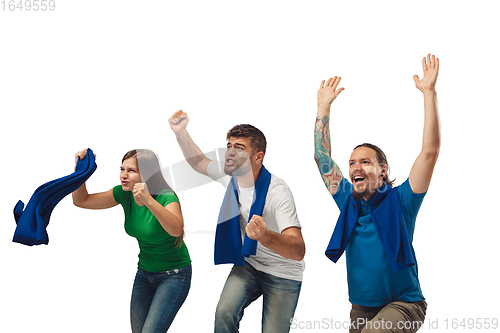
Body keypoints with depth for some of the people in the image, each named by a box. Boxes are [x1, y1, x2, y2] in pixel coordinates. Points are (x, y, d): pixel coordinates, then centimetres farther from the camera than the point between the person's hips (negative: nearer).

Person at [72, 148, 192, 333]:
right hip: (145, 272, 6)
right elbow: (81, 200, 0)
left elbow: (176, 229, -45)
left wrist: (148, 200, -57)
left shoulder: (166, 197, -24)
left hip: (173, 274, -6)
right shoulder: (124, 194, -7)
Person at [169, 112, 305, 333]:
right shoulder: (230, 176, -9)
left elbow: (299, 252, -41)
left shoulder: (277, 193, -30)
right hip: (249, 263, 5)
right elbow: (199, 162, 15)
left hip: (283, 275, -4)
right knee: (224, 313, -21)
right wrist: (180, 133, -2)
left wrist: (265, 236, -60)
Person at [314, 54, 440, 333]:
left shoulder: (399, 202, -8)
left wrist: (429, 92, -19)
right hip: (361, 307, 6)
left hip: (403, 304, -5)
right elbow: (322, 156, 8)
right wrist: (324, 105, 6)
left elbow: (430, 151, -16)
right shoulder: (348, 202, 4)